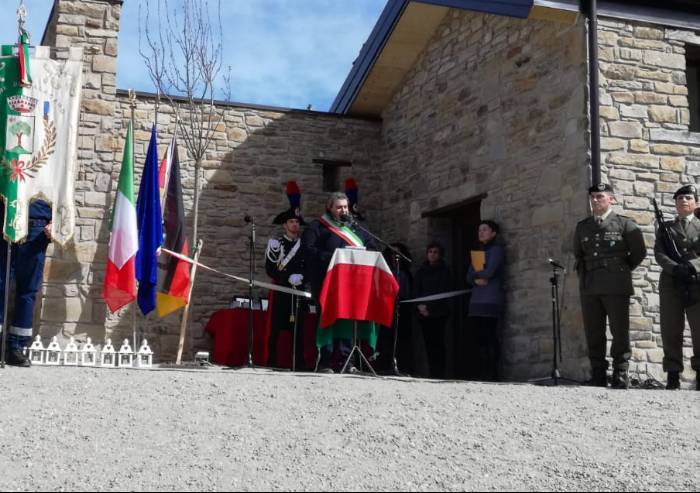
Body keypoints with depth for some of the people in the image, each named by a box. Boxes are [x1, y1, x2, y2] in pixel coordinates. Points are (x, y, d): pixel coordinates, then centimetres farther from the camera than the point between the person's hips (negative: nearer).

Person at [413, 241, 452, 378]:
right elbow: (415, 290, 9)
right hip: (424, 313, 3)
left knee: (437, 343, -11)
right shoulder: (421, 271, 15)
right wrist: (419, 305, -9)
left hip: (439, 312, -3)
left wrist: (429, 306, -11)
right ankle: (432, 374, 2)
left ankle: (439, 374, -12)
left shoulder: (444, 271, 5)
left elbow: (445, 292, -3)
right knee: (428, 343, 0)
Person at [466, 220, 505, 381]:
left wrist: (476, 272, 5)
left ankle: (492, 375, -11)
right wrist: (477, 279, -5)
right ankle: (482, 374, 6)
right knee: (480, 338, 4)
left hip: (491, 301, -7)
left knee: (490, 338, -10)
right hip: (476, 301, 7)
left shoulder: (497, 249, 0)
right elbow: (469, 277, 16)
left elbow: (489, 272, -14)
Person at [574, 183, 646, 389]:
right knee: (593, 333, 1)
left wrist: (623, 270, 10)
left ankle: (621, 374, 1)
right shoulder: (582, 226, 18)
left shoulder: (624, 224, 6)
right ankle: (598, 375, 6)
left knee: (619, 331, -4)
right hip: (589, 287, 4)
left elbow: (639, 252, 9)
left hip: (616, 286, -4)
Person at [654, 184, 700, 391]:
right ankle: (673, 376, 4)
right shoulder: (666, 227, 16)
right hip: (671, 283, 1)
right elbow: (659, 254, 2)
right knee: (671, 331, -1)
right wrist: (675, 268, -15)